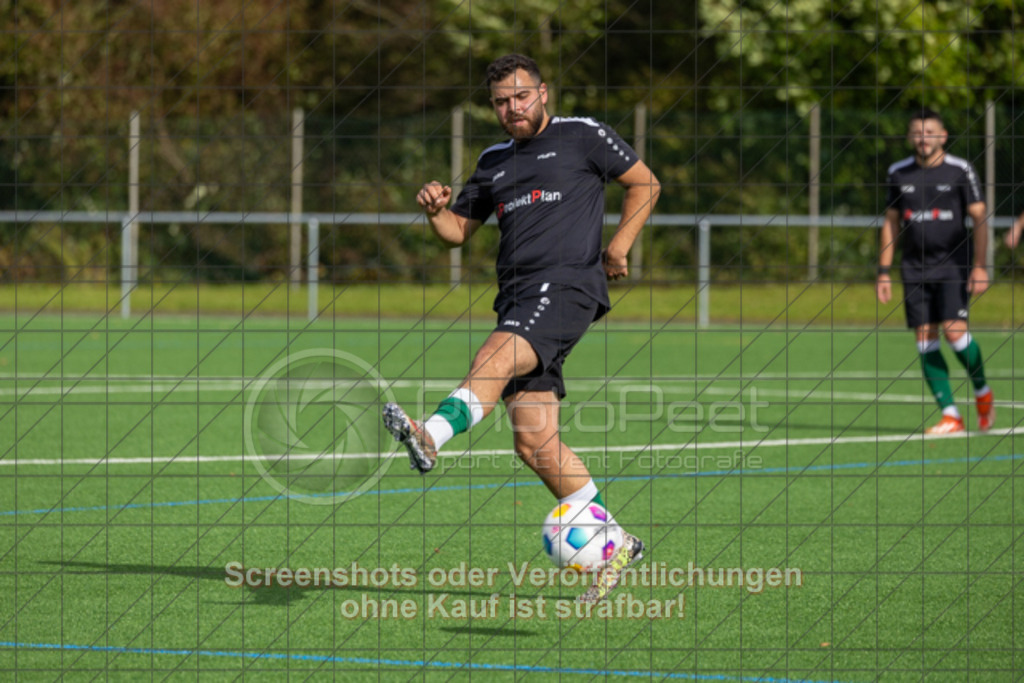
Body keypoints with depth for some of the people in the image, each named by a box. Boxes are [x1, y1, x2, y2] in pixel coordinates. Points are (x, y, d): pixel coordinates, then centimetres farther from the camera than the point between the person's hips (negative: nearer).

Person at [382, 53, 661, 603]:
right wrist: (435, 210, 3)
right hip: (517, 299, 6)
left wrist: (618, 246, 1)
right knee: (534, 440, -1)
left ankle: (432, 435, -60)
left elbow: (645, 183, 14)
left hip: (566, 284, -6)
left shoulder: (582, 136, 8)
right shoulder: (494, 162, 24)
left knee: (496, 357, -34)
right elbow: (459, 230, 26)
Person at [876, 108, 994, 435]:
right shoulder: (898, 173, 7)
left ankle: (982, 392, 11)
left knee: (954, 331, -16)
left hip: (954, 263, -4)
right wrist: (884, 271, 9)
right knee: (926, 339, -4)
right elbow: (890, 222, 13)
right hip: (915, 269, 4)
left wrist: (979, 266, -12)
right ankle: (950, 415, 0)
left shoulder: (960, 170, -3)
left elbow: (980, 218, -3)